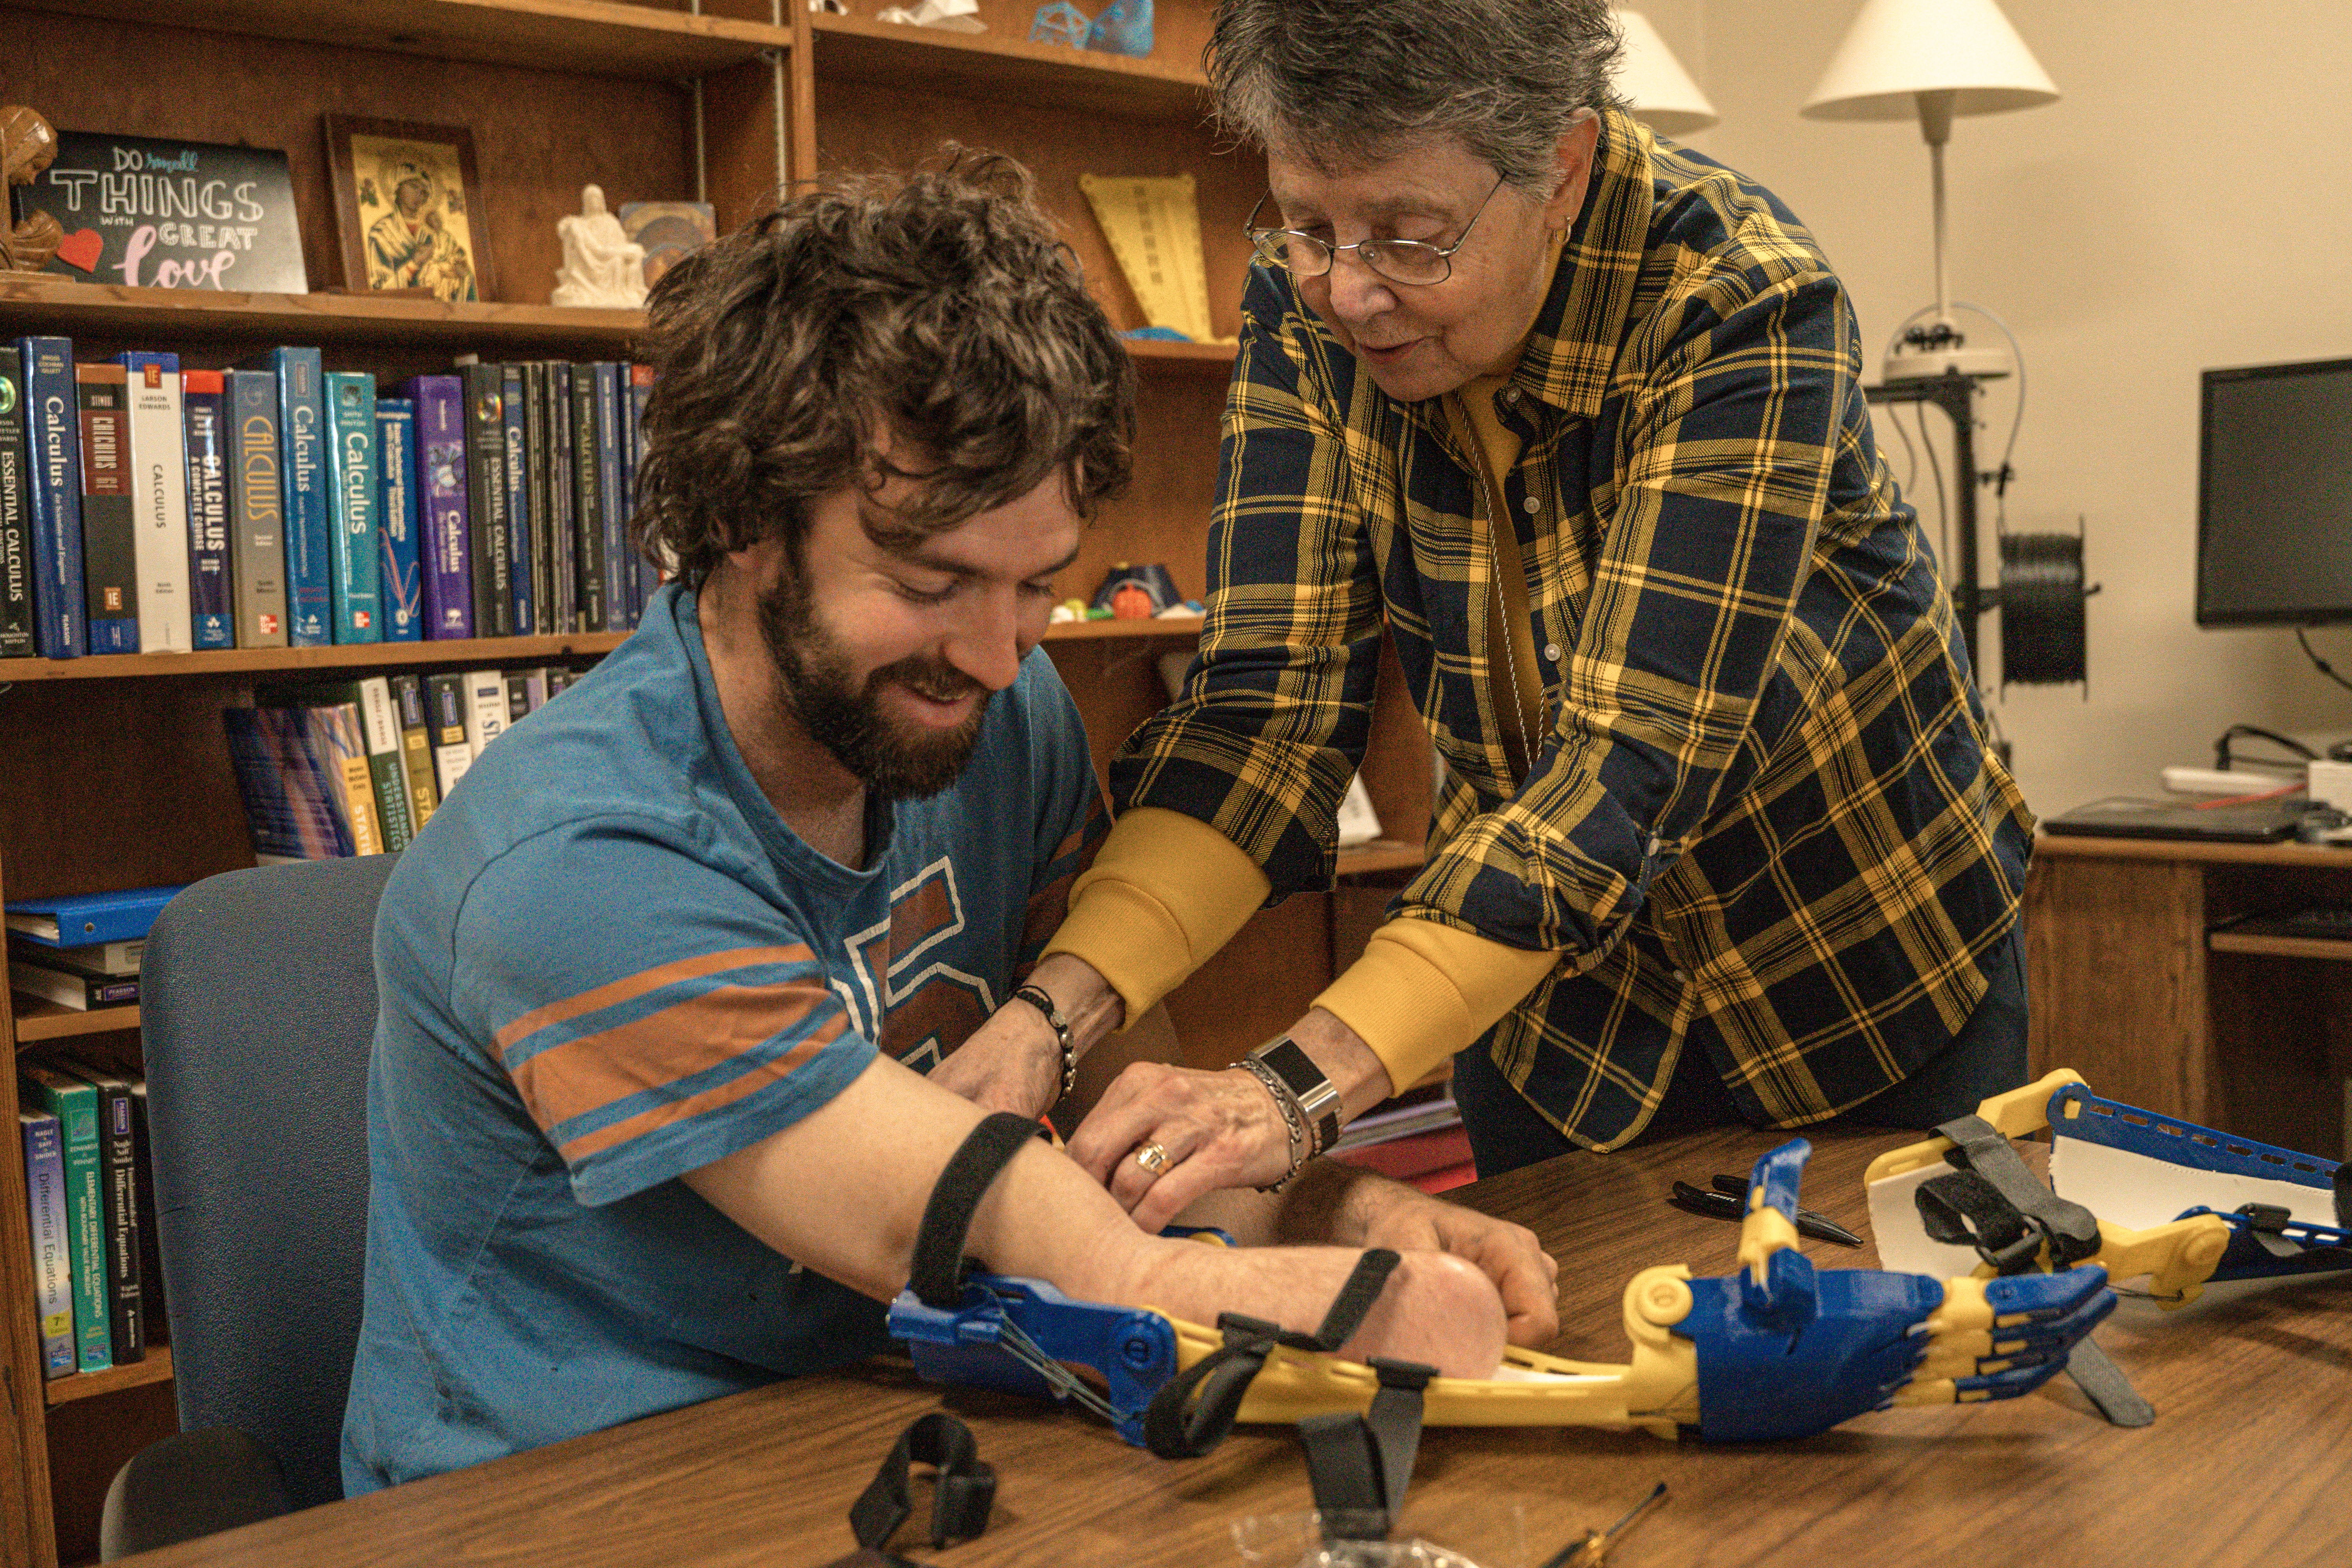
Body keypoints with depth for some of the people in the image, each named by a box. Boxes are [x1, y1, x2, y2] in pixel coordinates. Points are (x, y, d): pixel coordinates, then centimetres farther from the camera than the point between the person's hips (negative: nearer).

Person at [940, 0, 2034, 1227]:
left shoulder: (1741, 308, -29)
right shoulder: (1305, 308, -15)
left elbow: (1634, 764, -38)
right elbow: (1269, 698, -20)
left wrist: (1300, 1087, -48)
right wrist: (1064, 1002, -36)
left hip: (1865, 960, -2)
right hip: (1549, 971, 3)